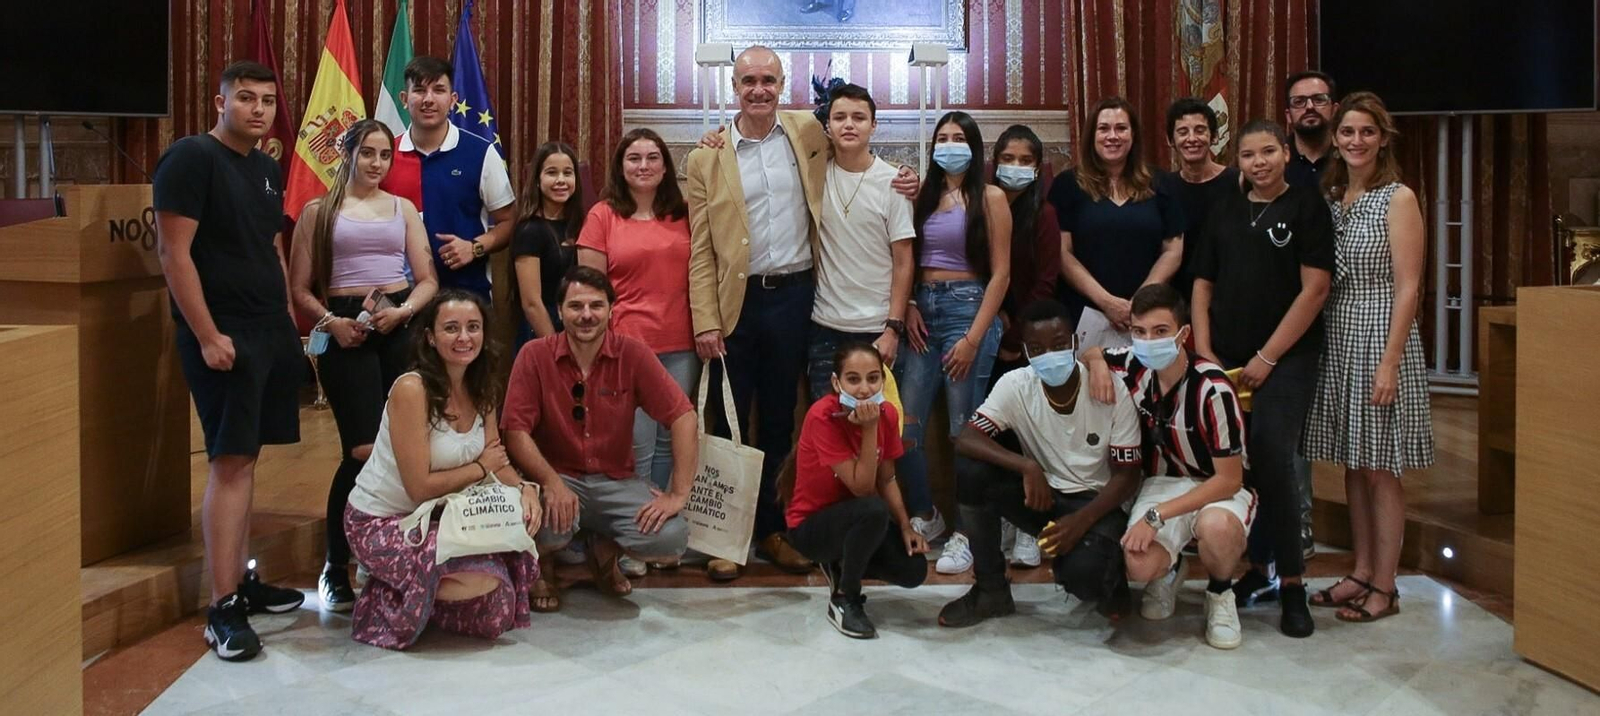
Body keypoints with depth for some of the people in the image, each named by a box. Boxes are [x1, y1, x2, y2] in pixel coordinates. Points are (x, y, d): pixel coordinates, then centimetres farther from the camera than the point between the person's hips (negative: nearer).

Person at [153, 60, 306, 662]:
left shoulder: (267, 169, 15)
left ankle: (243, 581, 19)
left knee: (245, 458, 11)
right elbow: (174, 255, -14)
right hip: (223, 335, -8)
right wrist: (207, 336, -18)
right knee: (229, 461, -9)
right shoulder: (190, 158, -9)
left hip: (271, 332, 8)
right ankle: (223, 608, -6)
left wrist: (290, 323, 16)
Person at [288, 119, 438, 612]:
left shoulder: (403, 209, 17)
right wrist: (330, 322, -12)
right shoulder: (319, 211, 10)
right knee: (364, 450, -14)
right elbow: (299, 288, 5)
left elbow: (428, 280, 11)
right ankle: (335, 569, 1)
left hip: (400, 327, 3)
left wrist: (403, 310, -8)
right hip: (346, 329, -3)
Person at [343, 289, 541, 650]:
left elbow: (498, 463, 0)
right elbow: (420, 487, -23)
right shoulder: (412, 389, -22)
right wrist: (480, 468, -11)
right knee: (484, 578, -27)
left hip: (439, 516, 7)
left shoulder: (480, 390, 1)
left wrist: (524, 488, -21)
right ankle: (383, 602, -4)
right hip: (381, 522, -7)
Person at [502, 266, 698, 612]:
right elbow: (516, 430, -12)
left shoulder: (633, 354, -7)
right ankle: (539, 566, 7)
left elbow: (682, 417, -9)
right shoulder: (534, 356, -8)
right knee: (548, 525, -35)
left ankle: (605, 550, 16)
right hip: (557, 477, -2)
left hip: (616, 482, 2)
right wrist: (551, 483, -28)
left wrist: (679, 493, -16)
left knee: (671, 540, -22)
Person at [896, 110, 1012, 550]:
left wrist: (974, 338, -11)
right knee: (905, 425, 0)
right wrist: (909, 307, -2)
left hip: (968, 307, -5)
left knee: (965, 430, -4)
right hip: (922, 311, 5)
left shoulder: (989, 197, -1)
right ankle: (923, 517, 18)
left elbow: (1001, 274, -5)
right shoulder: (924, 196, 14)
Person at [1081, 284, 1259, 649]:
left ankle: (1220, 594, -4)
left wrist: (1156, 516, -25)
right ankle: (1169, 569, 15)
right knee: (1138, 566, -26)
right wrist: (1097, 363, -13)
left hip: (1220, 489, -3)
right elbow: (1088, 354, 13)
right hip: (1165, 482, 3)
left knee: (1216, 527, -40)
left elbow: (1229, 479, -21)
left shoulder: (1212, 389, -26)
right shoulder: (1134, 365, -11)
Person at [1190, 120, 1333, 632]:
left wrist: (1266, 358, -11)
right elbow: (1203, 285, 14)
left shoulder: (1306, 206, 0)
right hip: (1225, 361, 5)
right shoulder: (1225, 210, 14)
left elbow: (1314, 289, -7)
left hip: (1286, 360, -5)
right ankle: (1259, 569, 19)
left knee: (1273, 463, -13)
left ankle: (1291, 584, -2)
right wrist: (1204, 352, 2)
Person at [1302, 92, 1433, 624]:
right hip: (1335, 339, 6)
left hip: (1380, 337, -6)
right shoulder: (1328, 198, 11)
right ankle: (1361, 573, 23)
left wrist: (1389, 362, -17)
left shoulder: (1398, 198, -6)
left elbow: (1407, 287, -11)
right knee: (1352, 465, 12)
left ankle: (1384, 588, 9)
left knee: (1381, 469, 0)